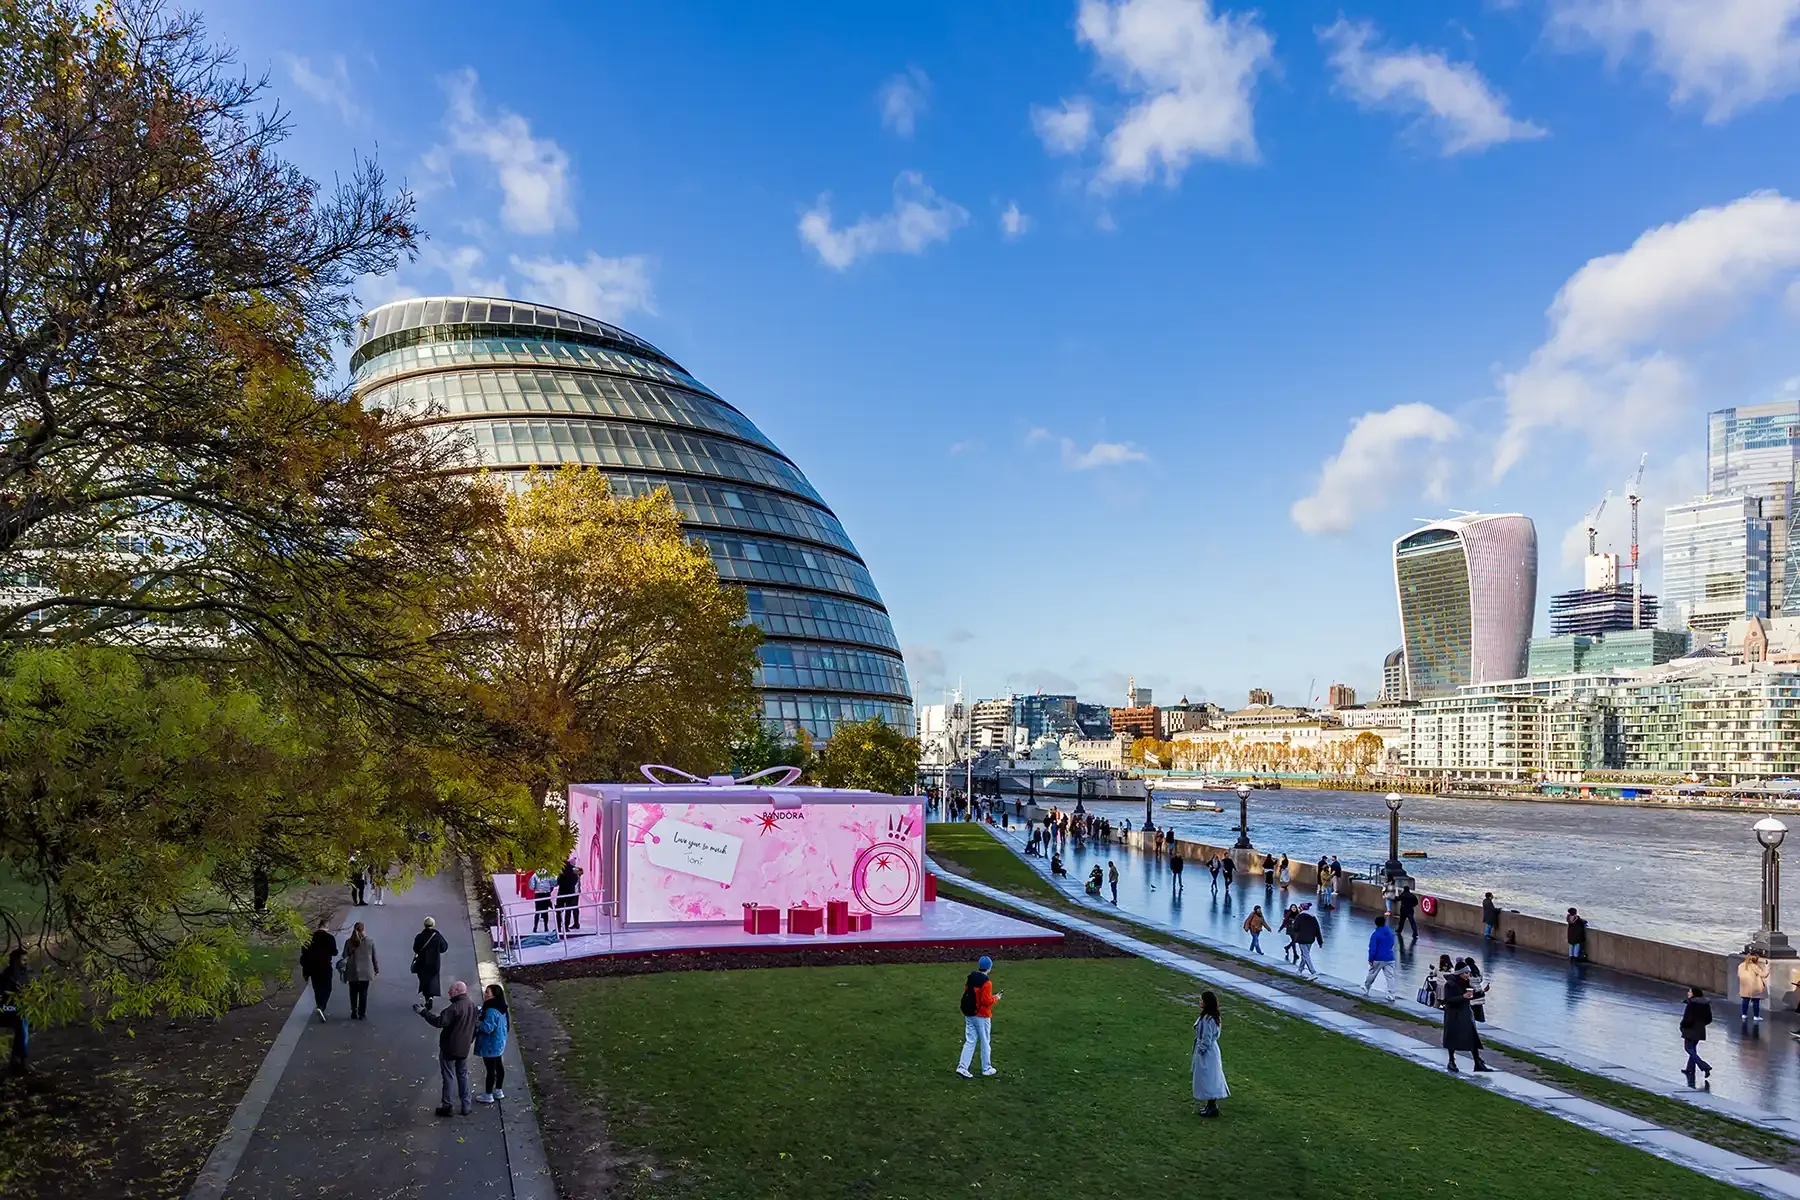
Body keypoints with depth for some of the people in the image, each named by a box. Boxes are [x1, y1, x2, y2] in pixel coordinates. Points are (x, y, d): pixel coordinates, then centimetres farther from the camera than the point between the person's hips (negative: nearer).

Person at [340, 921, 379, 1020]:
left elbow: (345, 957, -1)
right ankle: (362, 1014, 4)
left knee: (353, 993, 14)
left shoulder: (348, 942, -3)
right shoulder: (370, 942, -5)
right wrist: (377, 969, 13)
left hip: (352, 973, 1)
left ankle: (354, 1013, 15)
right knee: (363, 993, 5)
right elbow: (374, 957, 0)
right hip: (366, 972, -1)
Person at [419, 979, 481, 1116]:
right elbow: (477, 1025, 12)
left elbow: (440, 1022, -30)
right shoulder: (473, 1007, 5)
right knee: (463, 1076, 16)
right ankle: (466, 1106, 20)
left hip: (449, 1049, -7)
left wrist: (423, 1012, -26)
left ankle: (446, 1106, 13)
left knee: (448, 1077, 5)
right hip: (464, 1049, 7)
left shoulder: (454, 1008, -23)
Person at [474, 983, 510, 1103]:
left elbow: (487, 1027, -29)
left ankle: (488, 1095, 13)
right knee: (498, 1065, 20)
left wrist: (476, 1023, -14)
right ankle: (499, 1091, 33)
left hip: (490, 1045, -10)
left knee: (490, 1069, 2)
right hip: (498, 1043, 10)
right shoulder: (500, 1008, 5)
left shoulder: (491, 1011, -27)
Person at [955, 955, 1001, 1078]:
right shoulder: (986, 982, -18)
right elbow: (987, 1001, -21)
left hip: (969, 1015, 6)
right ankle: (986, 1069, 20)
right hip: (982, 1016, -6)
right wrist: (995, 998, -2)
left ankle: (962, 1067, 1)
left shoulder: (970, 978, 4)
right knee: (985, 1042, 10)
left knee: (969, 1042, 9)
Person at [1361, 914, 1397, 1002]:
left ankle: (1365, 990, 30)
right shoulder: (1390, 933, 6)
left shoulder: (1375, 935, -13)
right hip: (1389, 959, 4)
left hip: (1378, 959, -4)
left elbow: (1372, 949, -15)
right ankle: (1391, 996, -4)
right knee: (1390, 977, 2)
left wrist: (1370, 959, -9)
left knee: (1371, 975, 14)